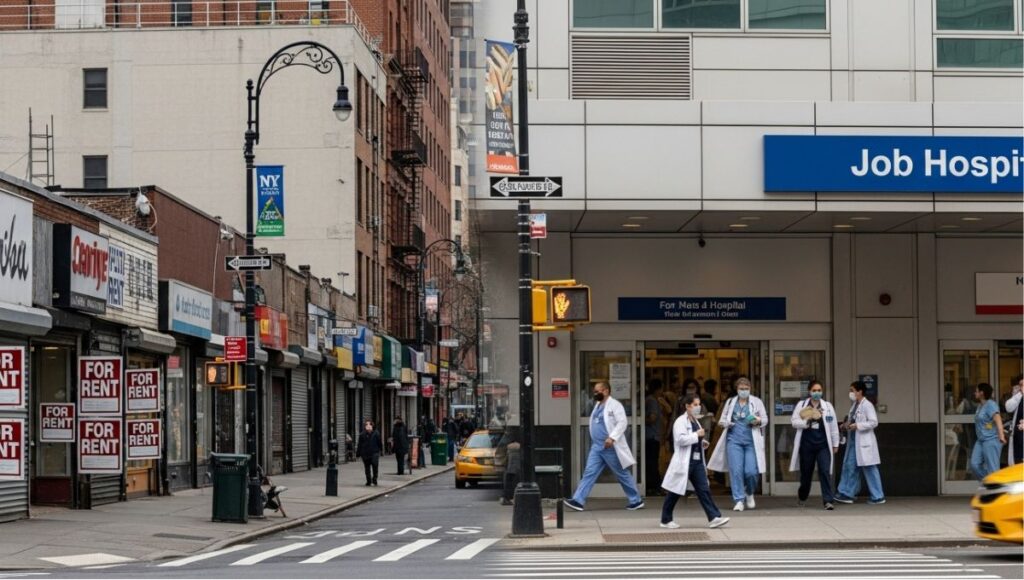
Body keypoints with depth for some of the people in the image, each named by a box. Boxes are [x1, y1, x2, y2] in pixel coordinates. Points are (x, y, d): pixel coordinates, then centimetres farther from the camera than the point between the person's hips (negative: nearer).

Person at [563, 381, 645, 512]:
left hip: (610, 447, -8)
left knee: (622, 475, 3)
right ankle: (578, 501, -8)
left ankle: (636, 500, 15)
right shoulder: (598, 405, 16)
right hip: (596, 447, 8)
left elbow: (622, 422, -20)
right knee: (589, 473, -2)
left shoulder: (614, 405, -10)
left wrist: (612, 437, -28)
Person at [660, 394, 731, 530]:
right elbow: (680, 439, -24)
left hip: (697, 462, 8)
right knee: (675, 492, 1)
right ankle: (666, 520, 12)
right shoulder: (680, 422, -10)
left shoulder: (695, 422, 17)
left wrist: (702, 443, 12)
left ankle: (713, 518, -6)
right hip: (684, 462, -8)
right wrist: (697, 435, -18)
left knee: (704, 490, -1)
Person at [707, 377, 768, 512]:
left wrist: (758, 421, -13)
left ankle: (750, 494, 20)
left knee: (751, 471, -9)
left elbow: (765, 419, 10)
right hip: (734, 440, 1)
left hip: (752, 441, -1)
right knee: (735, 470, -8)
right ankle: (739, 500, -2)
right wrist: (726, 423, -5)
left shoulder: (756, 402, 9)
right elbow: (722, 419, 19)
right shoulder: (730, 402, 13)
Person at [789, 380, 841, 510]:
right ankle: (802, 497, 35)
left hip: (823, 445, 0)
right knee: (806, 472, 12)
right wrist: (807, 421, -18)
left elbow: (834, 427, 8)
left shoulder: (828, 406, 5)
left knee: (825, 472, -11)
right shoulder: (801, 405, 3)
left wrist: (835, 444, 8)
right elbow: (795, 422, -1)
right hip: (807, 444, 0)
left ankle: (828, 500, -12)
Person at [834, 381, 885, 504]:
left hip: (864, 442, -9)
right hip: (853, 441, 9)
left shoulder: (867, 405, -12)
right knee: (849, 466, 7)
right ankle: (847, 494, 11)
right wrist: (847, 425, 3)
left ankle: (878, 497, 5)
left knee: (869, 469, -2)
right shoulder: (855, 405, 12)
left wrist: (857, 426, -22)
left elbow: (874, 422, -18)